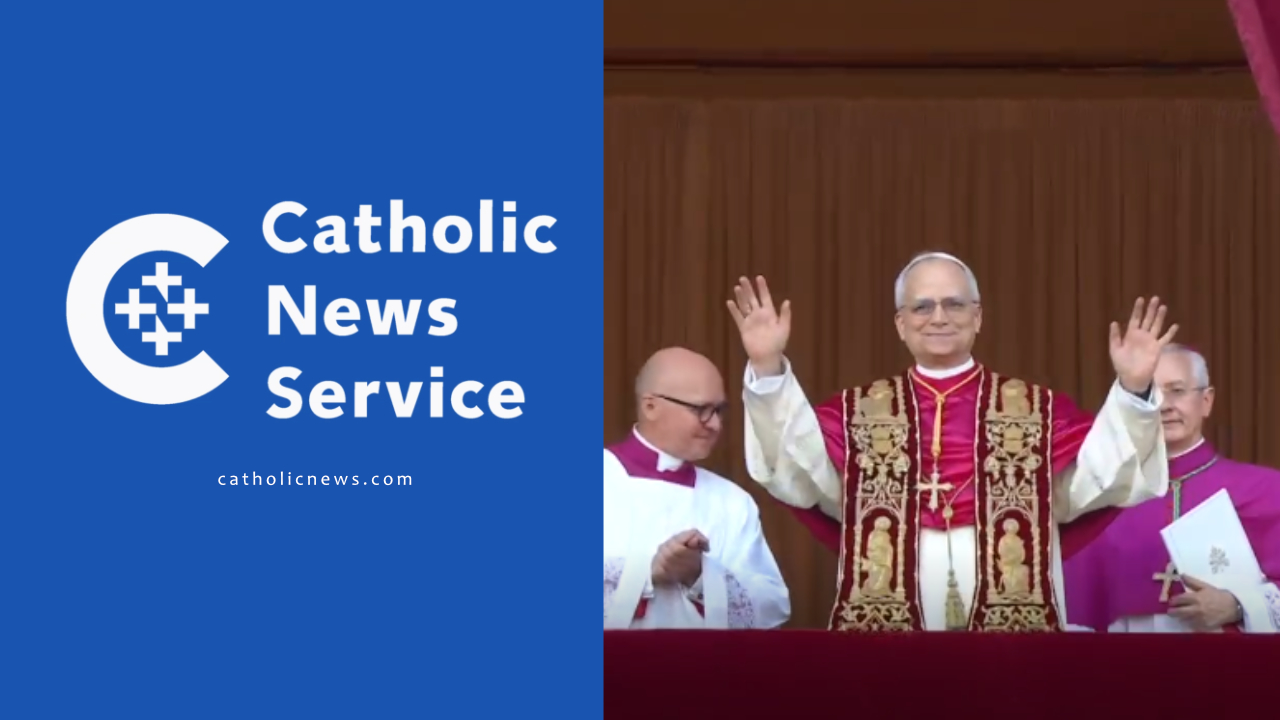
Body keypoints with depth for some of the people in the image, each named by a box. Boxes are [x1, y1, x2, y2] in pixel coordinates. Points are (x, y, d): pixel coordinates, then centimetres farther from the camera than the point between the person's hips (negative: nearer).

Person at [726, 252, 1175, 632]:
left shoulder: (1036, 410, 10)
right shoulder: (860, 413, 12)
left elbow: (1098, 476, -4)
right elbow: (797, 467, -4)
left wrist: (1132, 391, -17)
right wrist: (768, 370, -17)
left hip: (1013, 622, 0)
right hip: (886, 622, 0)